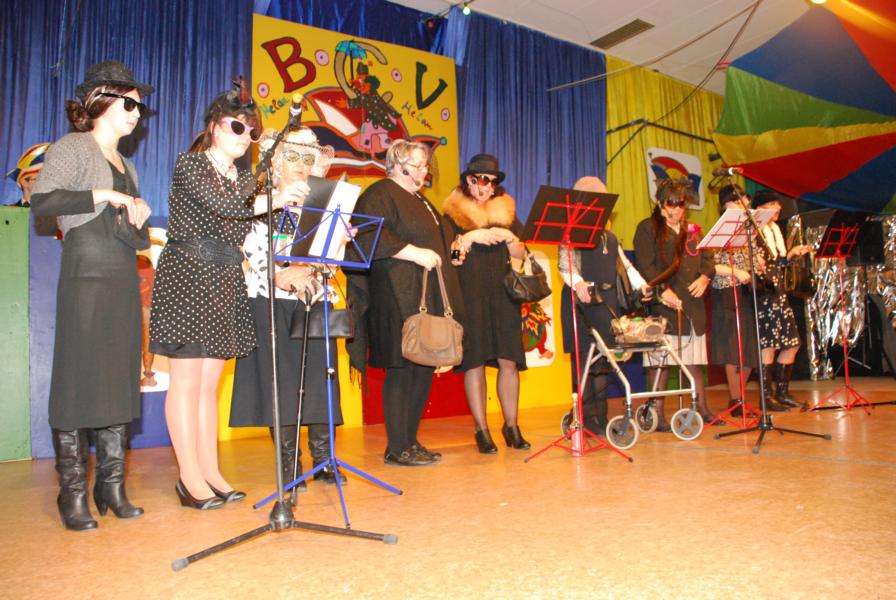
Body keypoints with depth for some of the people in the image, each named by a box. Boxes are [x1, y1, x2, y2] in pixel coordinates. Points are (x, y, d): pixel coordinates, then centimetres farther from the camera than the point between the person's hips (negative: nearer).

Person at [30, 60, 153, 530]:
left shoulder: (125, 165, 22)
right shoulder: (72, 148, 1)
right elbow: (41, 200, -15)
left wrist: (140, 215, 4)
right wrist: (104, 195, -13)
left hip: (124, 280, 7)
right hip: (86, 278, -7)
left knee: (120, 382, 5)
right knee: (78, 382, -5)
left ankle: (111, 487, 13)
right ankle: (73, 493, 4)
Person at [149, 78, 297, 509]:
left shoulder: (244, 180, 18)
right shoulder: (190, 164, -1)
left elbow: (251, 236, 13)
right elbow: (217, 206, -20)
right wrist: (273, 201, -28)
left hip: (225, 281, 6)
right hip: (187, 275, -6)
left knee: (210, 382, 8)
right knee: (187, 380, -4)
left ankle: (210, 472, 13)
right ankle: (190, 478, 2)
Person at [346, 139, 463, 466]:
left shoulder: (419, 201, 25)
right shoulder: (379, 195, -3)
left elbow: (437, 239, 38)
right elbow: (371, 238, -18)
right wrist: (415, 253, -20)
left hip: (427, 298, 9)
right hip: (397, 298, -9)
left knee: (423, 368, 7)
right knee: (402, 369, -8)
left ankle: (410, 441, 17)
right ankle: (397, 449, 2)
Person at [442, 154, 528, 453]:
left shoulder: (506, 212, 17)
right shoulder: (453, 214, 6)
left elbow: (521, 255, 13)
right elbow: (450, 258, -2)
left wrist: (509, 237, -5)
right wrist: (469, 237, -15)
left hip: (502, 295, 3)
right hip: (469, 297, -3)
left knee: (508, 361, 0)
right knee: (475, 361, -3)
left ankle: (511, 425, 13)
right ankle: (481, 430, 7)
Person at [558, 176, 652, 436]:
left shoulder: (610, 236, 23)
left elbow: (624, 264, 21)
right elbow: (565, 262, -14)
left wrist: (641, 284, 6)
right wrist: (577, 283, -31)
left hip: (607, 300, 7)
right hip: (582, 299, -6)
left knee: (604, 357, 6)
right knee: (585, 356, -6)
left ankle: (600, 416, 14)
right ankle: (586, 416, 1)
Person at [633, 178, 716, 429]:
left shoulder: (692, 230, 22)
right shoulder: (648, 228, 1)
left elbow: (707, 257, 18)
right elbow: (645, 265, -9)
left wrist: (704, 277, -3)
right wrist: (662, 290, -19)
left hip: (692, 305, 6)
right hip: (662, 305, -6)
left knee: (694, 358, 11)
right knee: (660, 360, -5)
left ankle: (702, 408, 22)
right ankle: (658, 414, 2)